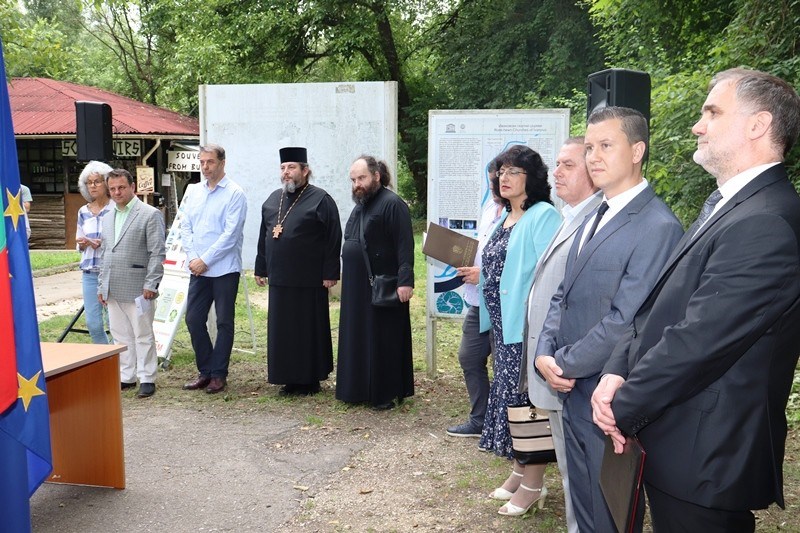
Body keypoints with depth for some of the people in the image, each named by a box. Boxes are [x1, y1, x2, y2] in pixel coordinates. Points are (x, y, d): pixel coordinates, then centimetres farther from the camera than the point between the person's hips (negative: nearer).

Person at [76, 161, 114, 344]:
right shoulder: (83, 212, 13)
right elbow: (79, 245, 20)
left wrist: (103, 244, -18)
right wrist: (83, 244, -3)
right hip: (89, 273, 5)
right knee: (93, 323, 6)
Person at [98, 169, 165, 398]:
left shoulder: (150, 214, -5)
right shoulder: (108, 218, 17)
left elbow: (157, 253, -9)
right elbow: (104, 254, 21)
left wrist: (151, 285, -14)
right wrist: (102, 286, 15)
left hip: (137, 289, -7)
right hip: (113, 290, 7)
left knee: (143, 336, 1)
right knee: (120, 336, 12)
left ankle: (147, 379, 9)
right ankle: (127, 377, 22)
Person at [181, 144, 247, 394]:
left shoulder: (235, 194, -8)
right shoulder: (193, 191, 11)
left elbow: (231, 233, -14)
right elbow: (185, 226, 10)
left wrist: (205, 260, -13)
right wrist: (192, 258, -4)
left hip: (224, 269, -6)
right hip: (198, 269, 6)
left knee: (224, 322, 4)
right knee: (193, 320, 7)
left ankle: (218, 374, 14)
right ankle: (205, 371, 21)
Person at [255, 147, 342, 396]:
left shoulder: (320, 200, -6)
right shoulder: (273, 199, 13)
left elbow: (333, 239, -10)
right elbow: (264, 237, 18)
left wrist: (330, 273, -14)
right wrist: (261, 268, 15)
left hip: (309, 281, -6)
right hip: (279, 278, 6)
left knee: (309, 329, 3)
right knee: (281, 330, 9)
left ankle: (310, 379, 15)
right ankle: (289, 378, 21)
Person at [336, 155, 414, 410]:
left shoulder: (392, 204, -12)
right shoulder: (360, 205, 16)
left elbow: (405, 245, -18)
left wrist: (405, 281, -24)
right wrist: (347, 279, 18)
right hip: (357, 288, 9)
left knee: (383, 340, -1)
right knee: (358, 339, 12)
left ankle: (386, 394, 9)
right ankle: (360, 389, 22)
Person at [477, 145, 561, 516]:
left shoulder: (543, 216, -12)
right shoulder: (504, 219, 15)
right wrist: (477, 273, 7)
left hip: (527, 326, -8)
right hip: (503, 325, 9)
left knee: (527, 400, -1)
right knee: (508, 396, 14)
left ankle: (533, 484, 12)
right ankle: (519, 471, 28)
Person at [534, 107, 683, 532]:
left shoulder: (657, 227, -19)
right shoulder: (594, 219, 11)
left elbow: (624, 322, -23)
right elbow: (563, 296, 12)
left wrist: (563, 365, -12)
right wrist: (545, 354, -3)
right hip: (574, 395, 8)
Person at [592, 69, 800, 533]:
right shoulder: (726, 205, 11)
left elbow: (697, 341, -25)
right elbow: (662, 303, 9)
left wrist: (625, 408, -12)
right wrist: (618, 371, -5)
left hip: (704, 459, -9)